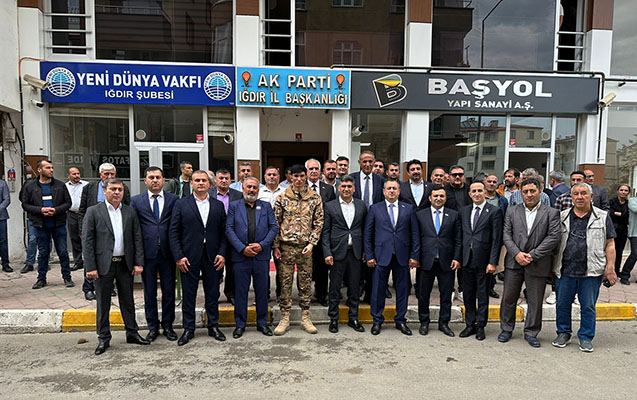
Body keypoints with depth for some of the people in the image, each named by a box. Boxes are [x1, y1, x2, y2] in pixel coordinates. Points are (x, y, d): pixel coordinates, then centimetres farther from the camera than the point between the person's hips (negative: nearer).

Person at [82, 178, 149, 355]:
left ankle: (132, 333, 26)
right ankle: (103, 338, 21)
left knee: (128, 301, 13)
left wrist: (138, 262, -1)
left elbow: (137, 238, 5)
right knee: (103, 303, 8)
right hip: (103, 265, -3)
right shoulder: (93, 212, -3)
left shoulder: (130, 212, 6)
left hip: (125, 264, 3)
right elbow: (87, 241, -6)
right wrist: (90, 267, -11)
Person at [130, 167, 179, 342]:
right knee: (149, 293, 11)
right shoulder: (136, 201, 4)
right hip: (147, 253, 0)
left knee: (169, 292, 9)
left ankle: (168, 325, 25)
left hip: (168, 253, 0)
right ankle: (153, 327, 25)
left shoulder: (174, 199, 3)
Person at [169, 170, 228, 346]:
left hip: (212, 257, 2)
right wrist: (178, 256, -9)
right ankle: (188, 329, 21)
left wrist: (222, 253, -5)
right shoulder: (181, 204, 2)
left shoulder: (218, 205, 8)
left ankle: (213, 326, 24)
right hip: (189, 257, -1)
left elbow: (224, 232, 6)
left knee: (213, 293, 10)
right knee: (188, 294, 7)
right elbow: (173, 232, -1)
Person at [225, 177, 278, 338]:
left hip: (261, 255, 1)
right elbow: (229, 229, -2)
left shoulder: (266, 206, 10)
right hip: (240, 256, -1)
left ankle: (262, 323, 23)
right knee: (240, 291, 6)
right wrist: (242, 248, -12)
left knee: (262, 291, 9)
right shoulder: (234, 206, 7)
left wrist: (262, 245, -10)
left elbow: (274, 227, 4)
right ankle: (240, 324, 20)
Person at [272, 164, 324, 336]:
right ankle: (284, 318, 15)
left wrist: (312, 243, -7)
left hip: (305, 247, 1)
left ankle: (305, 318, 19)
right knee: (285, 282, 4)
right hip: (286, 246, 0)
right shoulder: (282, 198, 2)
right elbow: (275, 223, 2)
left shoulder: (315, 198, 3)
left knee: (306, 283, 7)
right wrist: (276, 246, -2)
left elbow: (318, 223, 3)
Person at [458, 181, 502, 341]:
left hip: (483, 260, -4)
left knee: (482, 294, 6)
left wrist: (493, 262, -12)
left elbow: (497, 239, -7)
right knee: (468, 294, 12)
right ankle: (470, 324, 24)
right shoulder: (464, 211, 10)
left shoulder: (494, 211, -4)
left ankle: (480, 326, 20)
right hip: (466, 259, 4)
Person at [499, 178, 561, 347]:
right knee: (509, 297, 9)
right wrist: (516, 253, -12)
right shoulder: (512, 211, 7)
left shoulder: (551, 213, 0)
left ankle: (531, 333, 24)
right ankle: (506, 329, 25)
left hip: (537, 264, -2)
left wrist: (532, 255, -13)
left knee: (535, 301, 8)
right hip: (514, 262, 2)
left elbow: (554, 237, -8)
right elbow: (506, 234, 2)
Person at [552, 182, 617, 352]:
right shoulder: (562, 217, 7)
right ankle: (563, 333, 26)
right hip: (565, 271, 2)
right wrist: (553, 267, 5)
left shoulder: (602, 217, 4)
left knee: (588, 306, 7)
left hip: (591, 272, -1)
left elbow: (609, 244, 4)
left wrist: (610, 267, -4)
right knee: (562, 304, 10)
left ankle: (586, 338, 23)